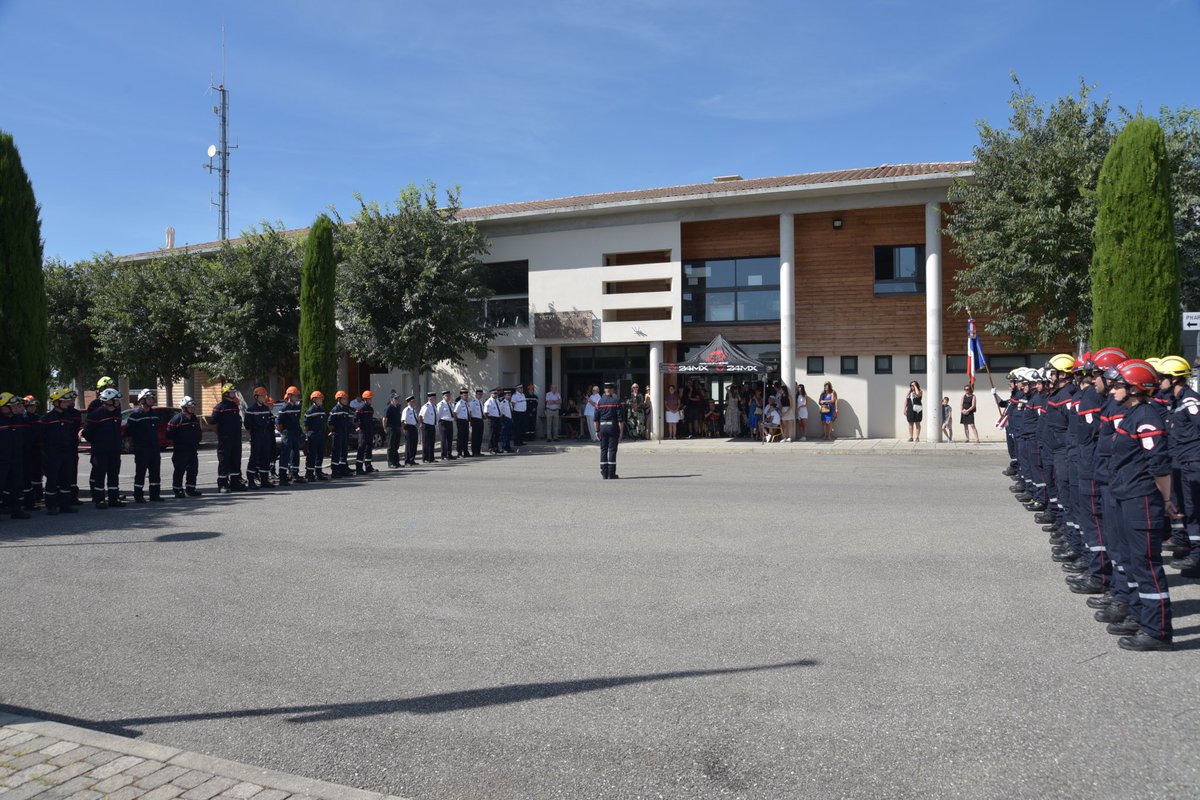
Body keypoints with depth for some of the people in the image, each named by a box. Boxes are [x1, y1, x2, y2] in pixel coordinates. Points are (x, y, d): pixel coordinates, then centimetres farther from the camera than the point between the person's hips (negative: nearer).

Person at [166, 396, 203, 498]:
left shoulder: (195, 419, 13)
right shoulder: (177, 419, -11)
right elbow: (169, 434, -12)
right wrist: (178, 442, -8)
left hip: (193, 450, 7)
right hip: (180, 451, -7)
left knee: (193, 469, 10)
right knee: (179, 470, -2)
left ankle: (191, 489, 20)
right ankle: (177, 490, 6)